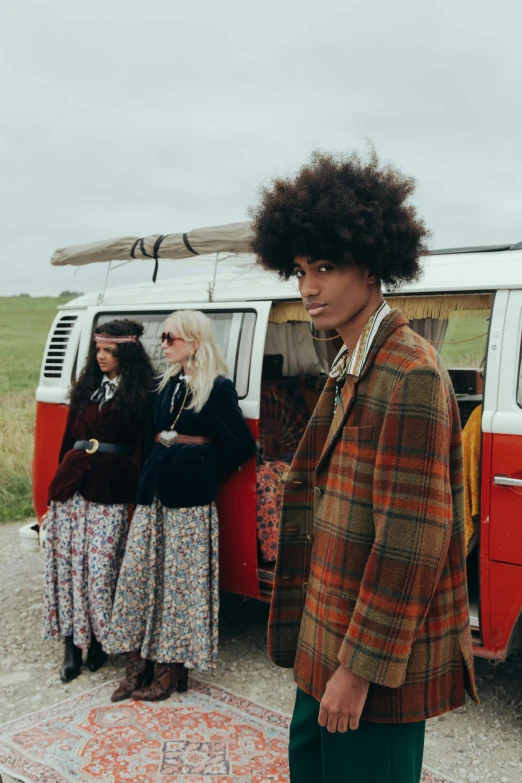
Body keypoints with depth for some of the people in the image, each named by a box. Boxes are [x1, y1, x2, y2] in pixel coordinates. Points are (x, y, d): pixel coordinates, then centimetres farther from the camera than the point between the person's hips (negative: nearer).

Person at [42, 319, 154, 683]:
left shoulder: (141, 394, -1)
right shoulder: (87, 387, 16)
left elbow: (142, 448, -5)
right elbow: (69, 435, 19)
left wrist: (136, 496, -11)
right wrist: (62, 475, 14)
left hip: (110, 489, -5)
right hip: (73, 480, 5)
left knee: (101, 566, -3)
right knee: (66, 561, 3)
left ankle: (98, 640, 16)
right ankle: (72, 644, 11)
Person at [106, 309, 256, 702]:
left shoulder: (218, 388, -7)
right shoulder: (169, 384, 13)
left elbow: (243, 446, -7)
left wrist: (205, 471, 2)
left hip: (189, 496, -7)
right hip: (154, 490, 7)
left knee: (181, 581, 2)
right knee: (137, 573, 7)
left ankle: (172, 670, 16)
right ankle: (137, 665, 19)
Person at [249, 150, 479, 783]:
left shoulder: (409, 375, -21)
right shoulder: (349, 369, 9)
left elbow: (413, 537, -24)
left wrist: (361, 666, -19)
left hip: (379, 650, -9)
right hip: (330, 633, 9)